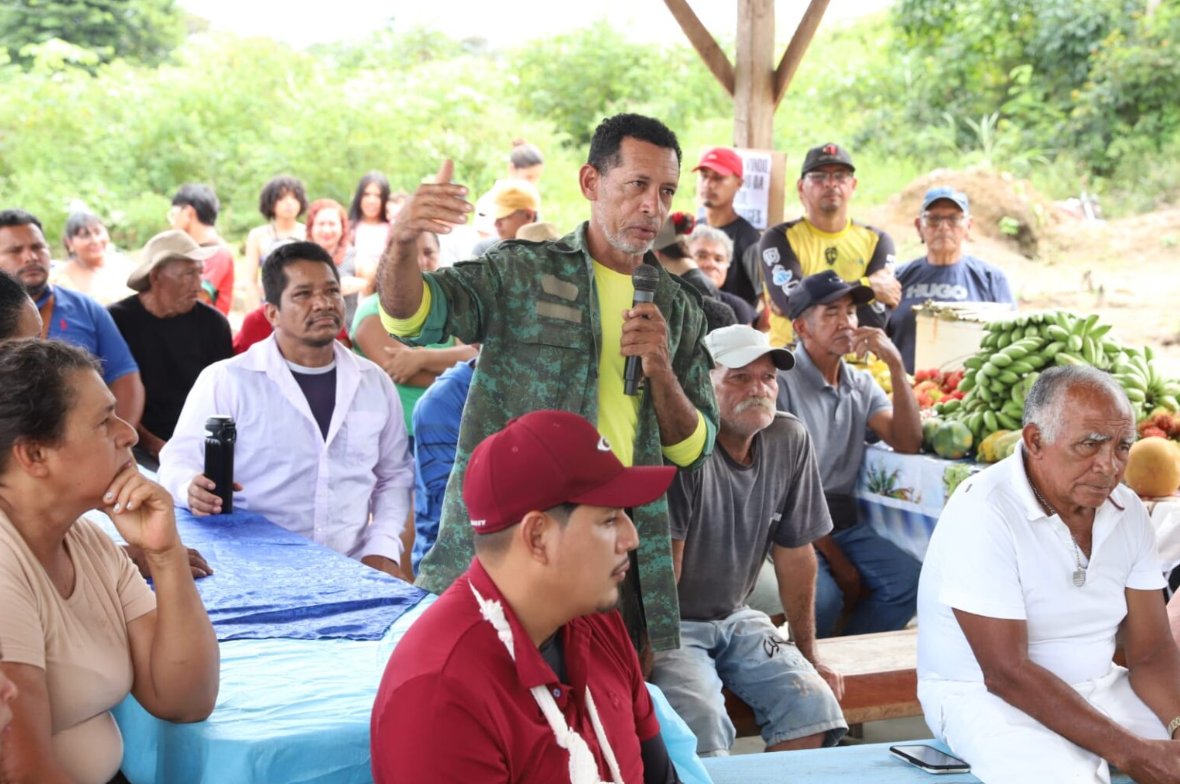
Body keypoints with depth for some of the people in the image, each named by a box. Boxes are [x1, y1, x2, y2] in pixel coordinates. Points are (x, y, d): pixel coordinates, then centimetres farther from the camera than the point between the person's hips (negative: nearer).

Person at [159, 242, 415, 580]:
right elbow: (179, 460, -2)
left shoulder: (375, 383, 12)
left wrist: (382, 547, 3)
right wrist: (193, 489, -26)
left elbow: (394, 476, 18)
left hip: (351, 571, 0)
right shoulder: (224, 381, -2)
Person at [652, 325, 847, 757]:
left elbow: (795, 553, 7)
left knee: (814, 706, -14)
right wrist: (647, 657, -20)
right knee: (703, 724, -29)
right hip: (671, 624, -6)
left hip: (735, 618, 6)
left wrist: (808, 654, 11)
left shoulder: (790, 440, -1)